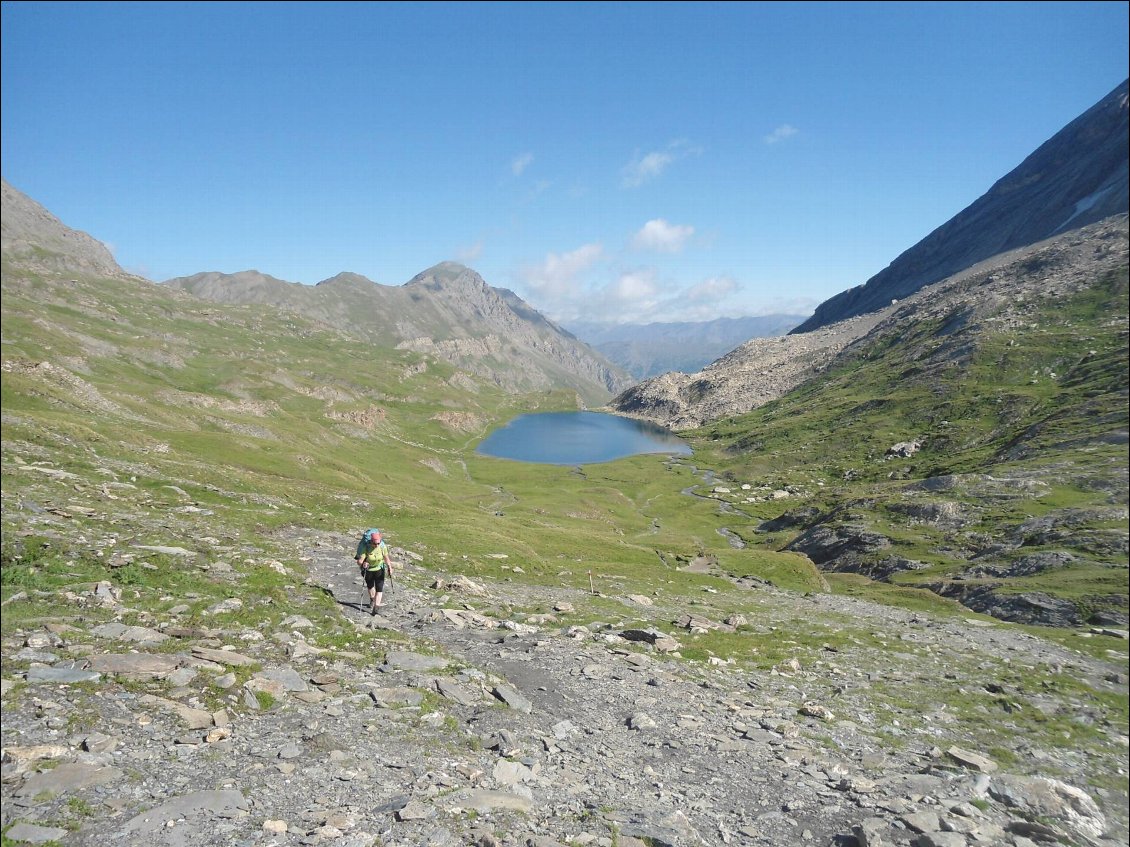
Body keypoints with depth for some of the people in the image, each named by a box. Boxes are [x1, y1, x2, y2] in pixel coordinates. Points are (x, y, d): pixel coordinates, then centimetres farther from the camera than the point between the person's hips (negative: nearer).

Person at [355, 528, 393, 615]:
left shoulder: (383, 546, -24)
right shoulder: (365, 547, -31)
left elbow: (386, 557, -8)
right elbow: (359, 561, -34)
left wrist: (390, 568, -3)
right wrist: (362, 564, -54)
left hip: (379, 569, 0)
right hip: (368, 569, 0)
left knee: (379, 588, -10)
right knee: (370, 586, 24)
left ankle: (376, 606, -8)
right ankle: (372, 600, 51)